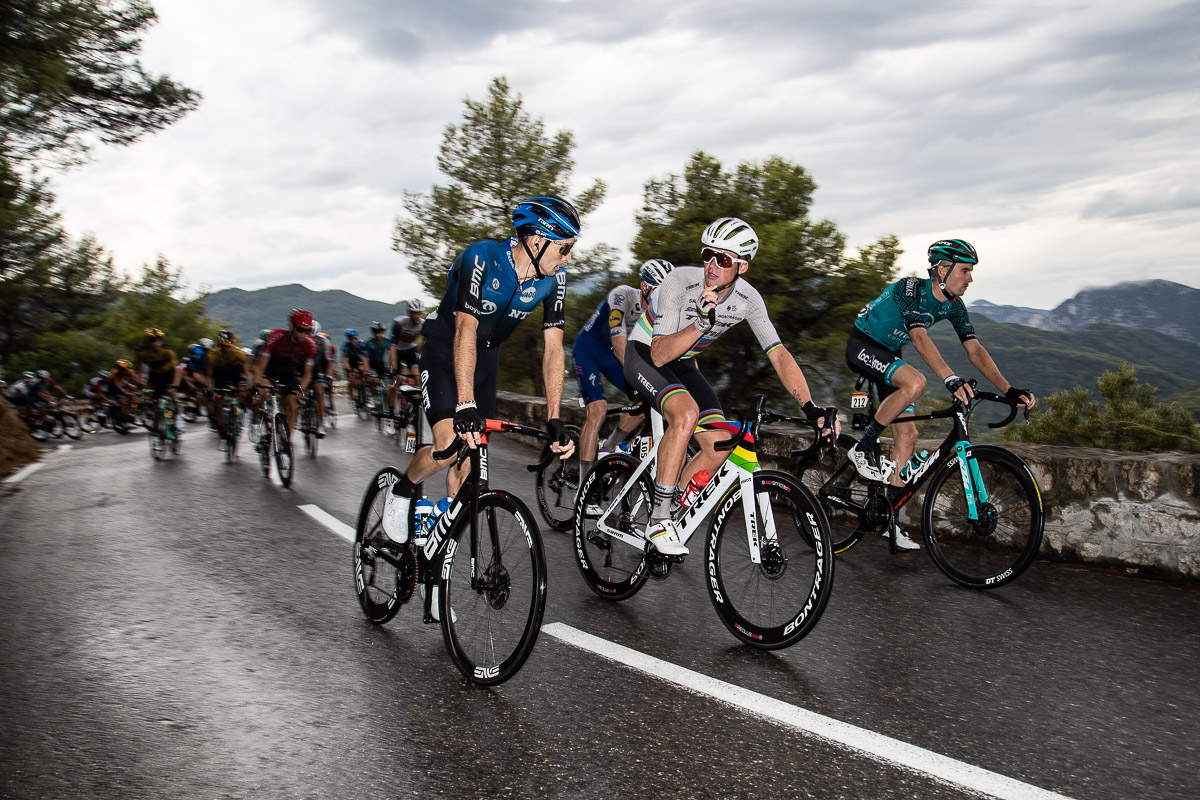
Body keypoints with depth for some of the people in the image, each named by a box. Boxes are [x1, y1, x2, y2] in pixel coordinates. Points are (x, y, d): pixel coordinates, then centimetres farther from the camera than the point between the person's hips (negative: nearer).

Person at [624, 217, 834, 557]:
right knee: (686, 413, -34)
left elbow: (778, 354, -15)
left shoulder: (747, 299, -16)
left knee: (719, 446, -11)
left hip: (681, 364, 5)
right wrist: (702, 324, -48)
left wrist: (810, 406, -27)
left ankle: (669, 513, 8)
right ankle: (659, 519, -22)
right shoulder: (680, 283, -30)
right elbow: (659, 355, -32)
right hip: (644, 354, -5)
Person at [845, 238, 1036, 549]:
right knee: (915, 381, -36)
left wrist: (1009, 390, -18)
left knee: (907, 435, -3)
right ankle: (863, 450, -20)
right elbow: (920, 336, -38)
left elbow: (974, 349, -7)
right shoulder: (910, 288, -25)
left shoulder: (953, 305, -3)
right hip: (862, 346, -7)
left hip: (889, 354, 8)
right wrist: (951, 379, -50)